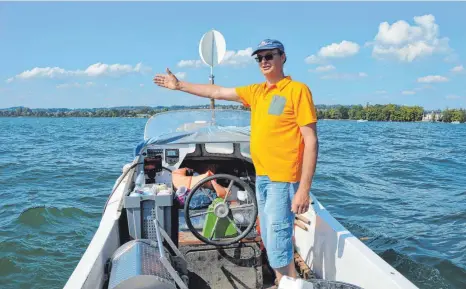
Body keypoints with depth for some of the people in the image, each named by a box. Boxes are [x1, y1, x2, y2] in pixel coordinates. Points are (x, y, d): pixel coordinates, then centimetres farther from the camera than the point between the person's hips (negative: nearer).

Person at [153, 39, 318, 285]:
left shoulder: (297, 90, -8)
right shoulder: (256, 92, 13)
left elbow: (311, 141, -12)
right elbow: (217, 92, 22)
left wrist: (304, 189, -17)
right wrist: (179, 85, 26)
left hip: (283, 178, -7)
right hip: (261, 176, 7)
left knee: (277, 243, -7)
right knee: (270, 241, 14)